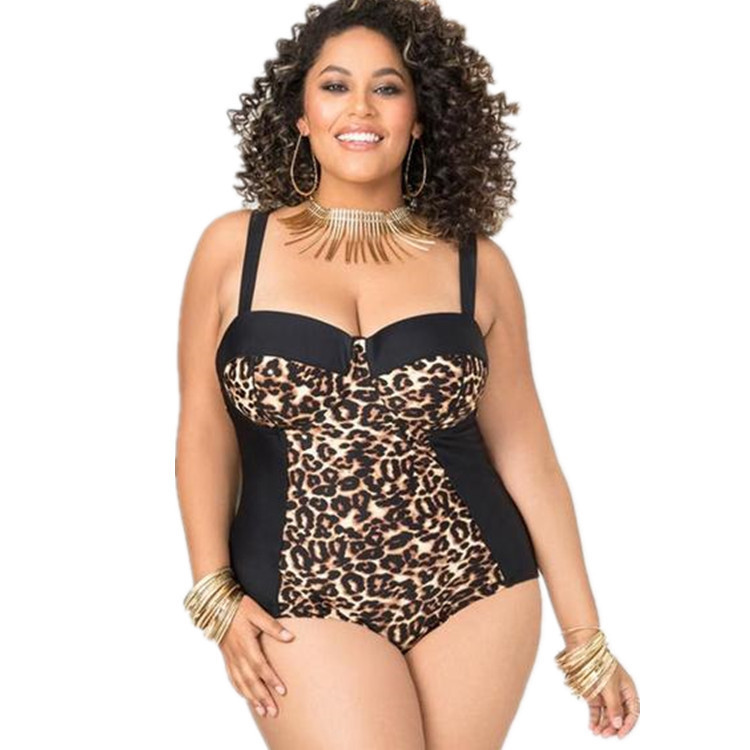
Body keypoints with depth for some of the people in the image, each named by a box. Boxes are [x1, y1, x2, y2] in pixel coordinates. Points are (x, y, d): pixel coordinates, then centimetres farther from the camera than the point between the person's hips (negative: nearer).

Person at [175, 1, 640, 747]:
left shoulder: (477, 265, 2)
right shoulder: (234, 248, 1)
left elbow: (524, 453, 5)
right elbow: (205, 432, 5)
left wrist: (585, 637, 6)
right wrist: (216, 592, -4)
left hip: (476, 589, 2)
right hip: (305, 601, -1)